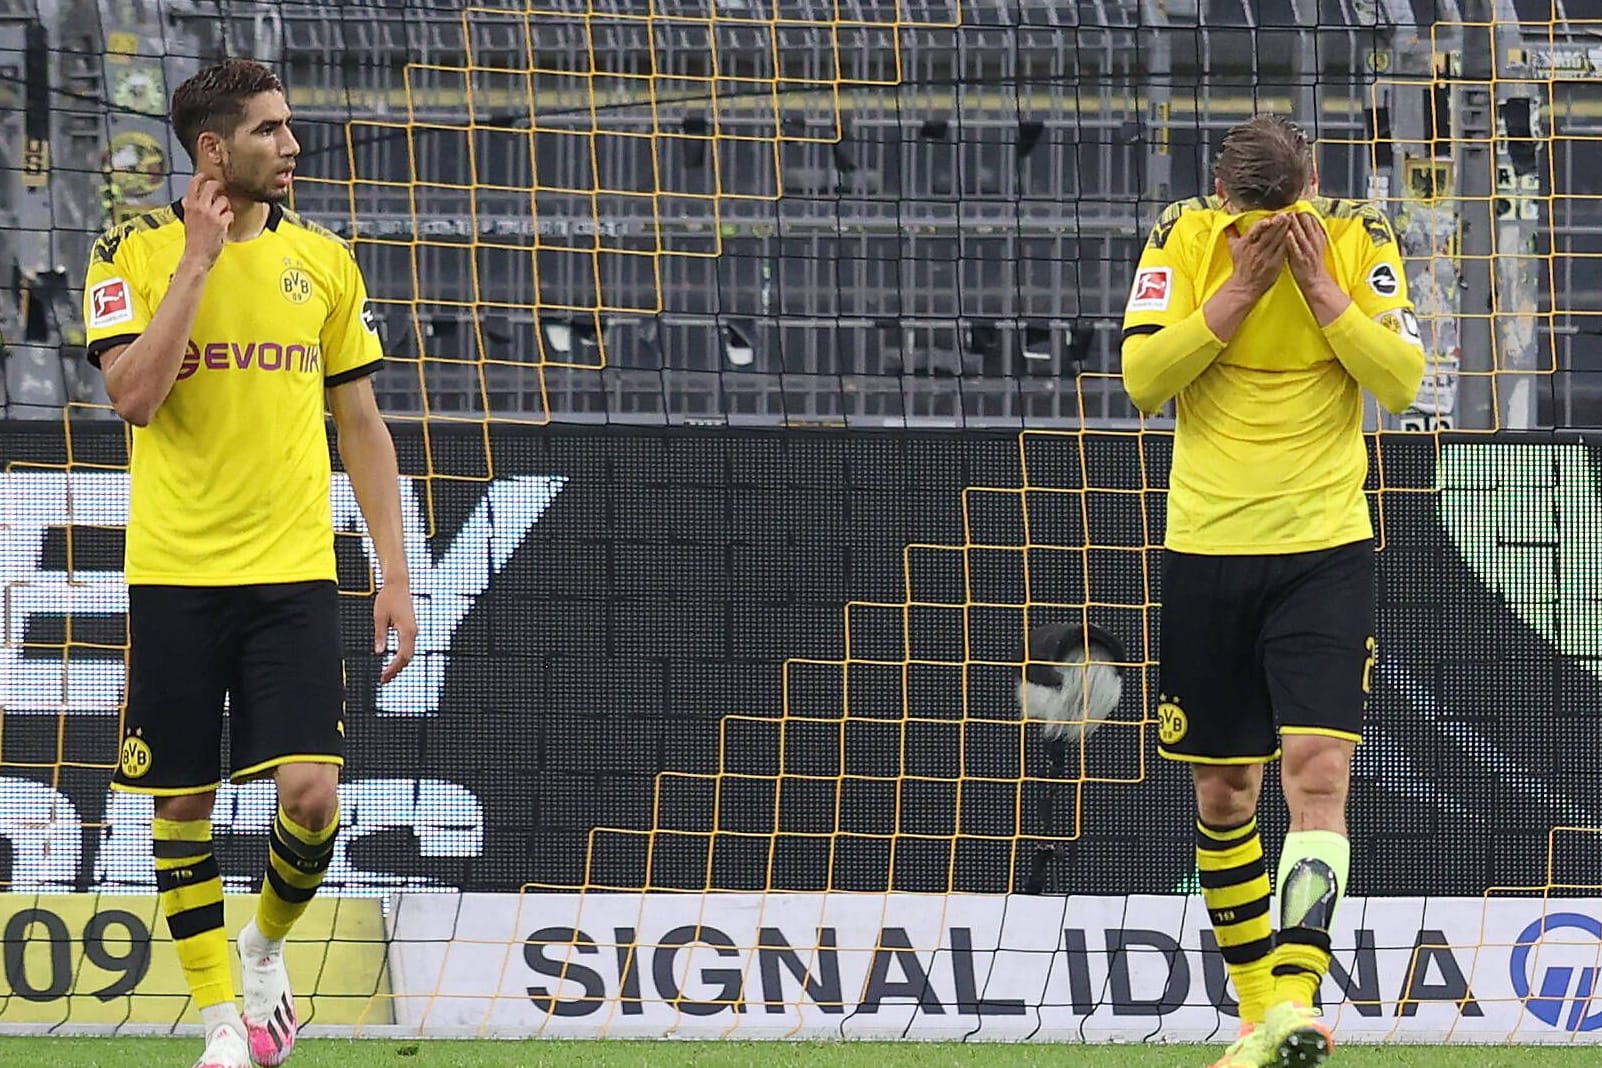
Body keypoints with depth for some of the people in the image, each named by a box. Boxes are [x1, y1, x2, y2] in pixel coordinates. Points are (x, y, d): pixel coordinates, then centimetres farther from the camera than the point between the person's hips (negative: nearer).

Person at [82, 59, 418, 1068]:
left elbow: (362, 427, 12)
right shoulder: (135, 251, -2)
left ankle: (268, 949, 18)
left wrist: (396, 576, 6)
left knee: (311, 795, -10)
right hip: (174, 576, -1)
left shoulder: (323, 259, 7)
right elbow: (135, 394, -16)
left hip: (294, 572, 1)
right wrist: (198, 259, -16)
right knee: (181, 804, 2)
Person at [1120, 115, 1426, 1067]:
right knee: (1224, 793, 8)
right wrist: (1238, 290, -18)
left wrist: (1320, 286, -18)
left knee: (1319, 771, -17)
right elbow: (1142, 379, -12)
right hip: (1206, 550, 2)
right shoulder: (1183, 240, -3)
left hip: (1326, 550, -2)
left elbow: (1402, 381, -11)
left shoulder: (1360, 242, -3)